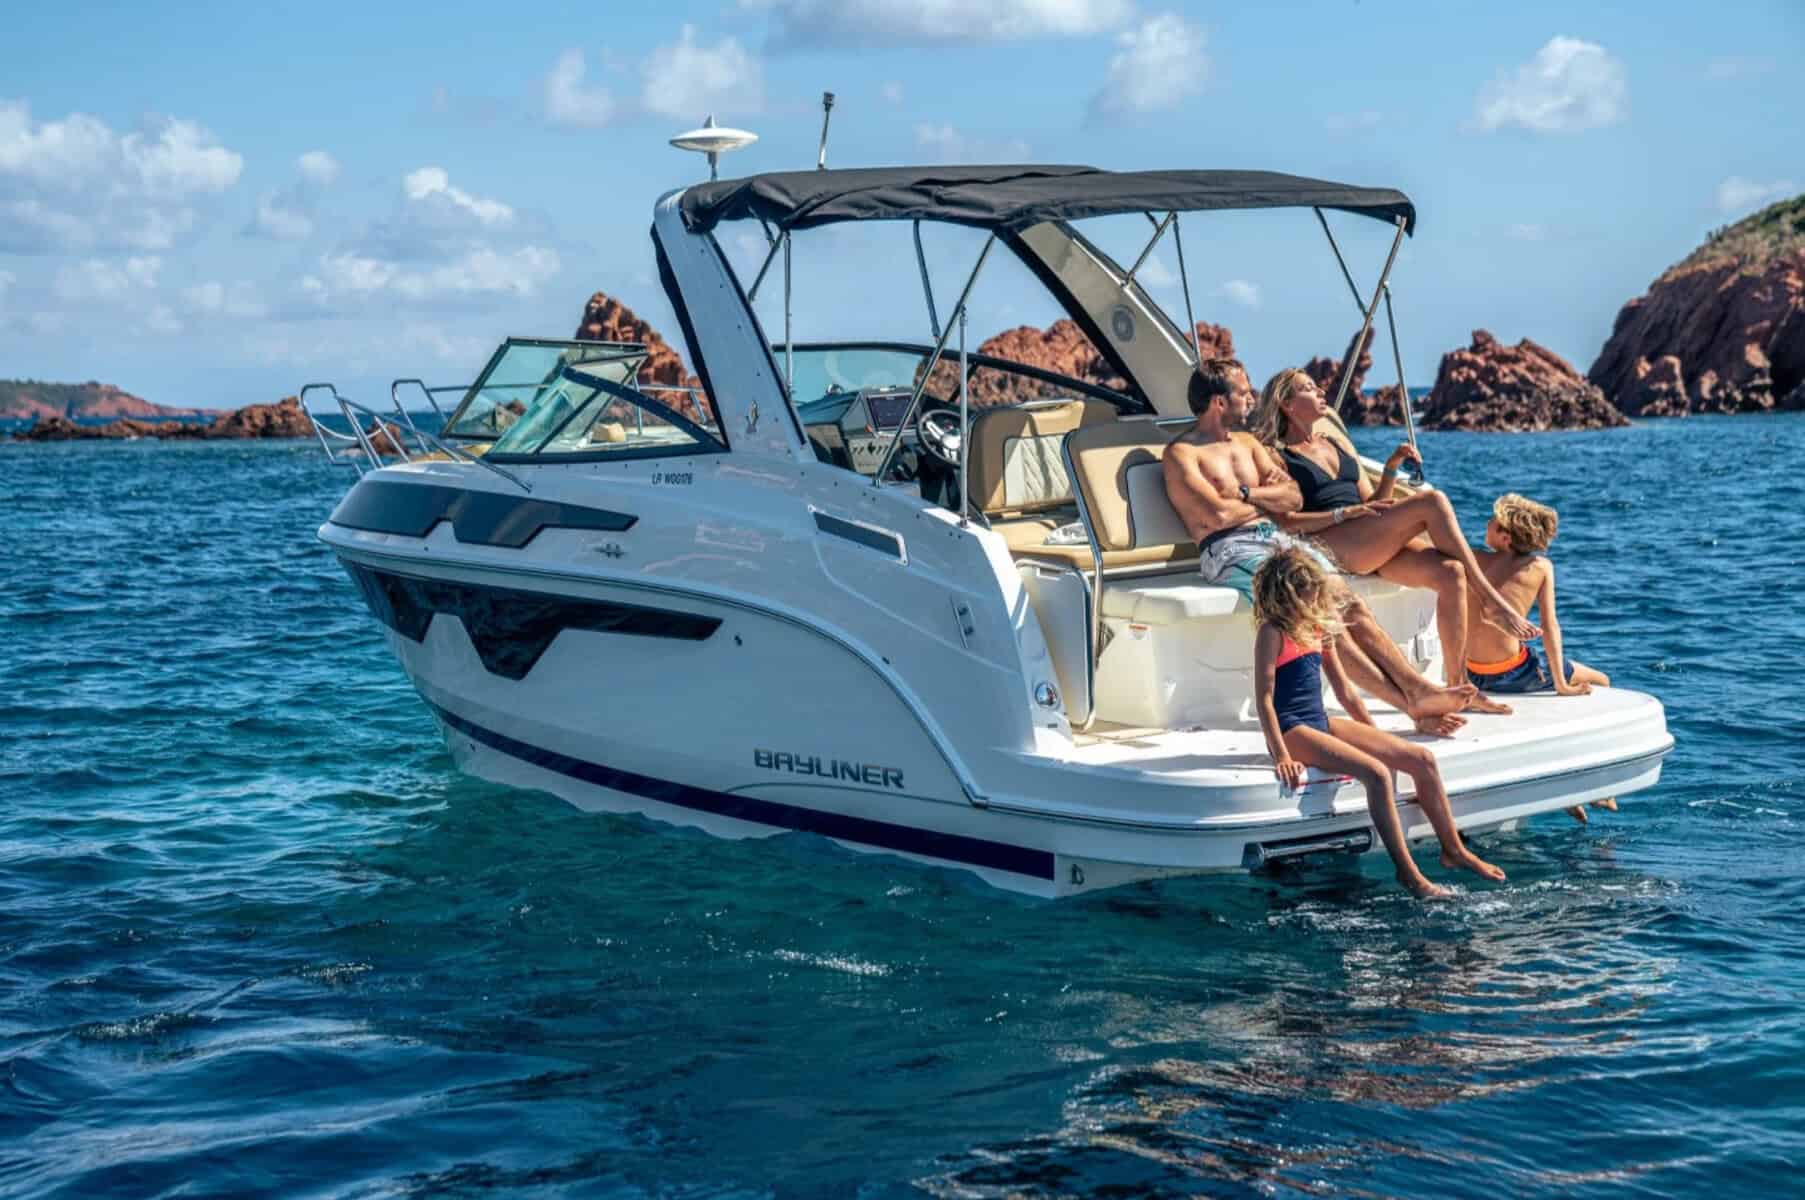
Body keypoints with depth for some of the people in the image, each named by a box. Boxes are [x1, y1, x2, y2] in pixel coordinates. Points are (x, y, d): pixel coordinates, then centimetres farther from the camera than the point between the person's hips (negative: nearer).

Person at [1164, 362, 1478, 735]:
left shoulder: (1247, 445, 25)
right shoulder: (1181, 453, 1)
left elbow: (1294, 498, 15)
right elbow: (1217, 514, -13)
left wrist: (1246, 494, -4)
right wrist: (1264, 501, 6)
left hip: (1277, 538, 8)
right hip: (1231, 550, -7)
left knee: (1350, 606, -16)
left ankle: (1420, 690, -27)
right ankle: (1409, 704, -32)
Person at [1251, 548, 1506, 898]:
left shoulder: (1319, 629, 13)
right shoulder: (1272, 633, -10)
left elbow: (1345, 690, 20)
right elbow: (1264, 699, -16)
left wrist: (1375, 736, 21)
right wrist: (1281, 756, -22)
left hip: (1322, 723, 9)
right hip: (1292, 730, -9)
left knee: (1422, 759, 0)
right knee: (1376, 772, -28)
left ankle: (1453, 849, 11)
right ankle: (1408, 873, -21)